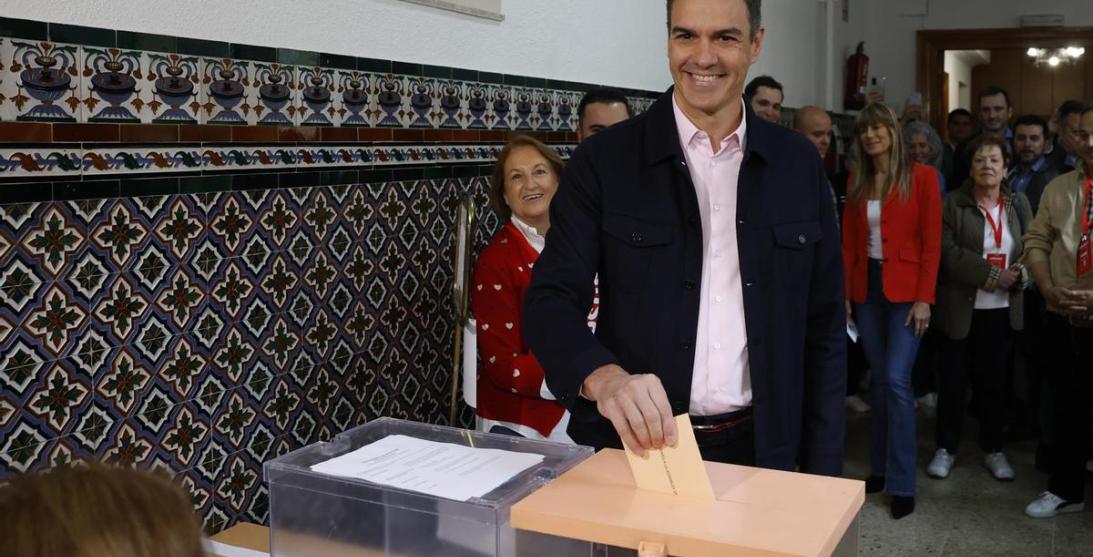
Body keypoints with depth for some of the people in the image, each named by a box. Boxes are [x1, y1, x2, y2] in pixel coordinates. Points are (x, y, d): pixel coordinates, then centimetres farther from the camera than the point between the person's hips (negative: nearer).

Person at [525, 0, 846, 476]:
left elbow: (823, 328, 5)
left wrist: (821, 472, 1)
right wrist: (602, 376, -32)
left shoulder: (797, 165, 1)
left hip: (763, 453, 2)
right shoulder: (604, 161, -6)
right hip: (639, 447, -2)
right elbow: (552, 300, -12)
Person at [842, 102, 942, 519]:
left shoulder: (921, 177, -5)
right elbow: (849, 243, 9)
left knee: (897, 381, -10)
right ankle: (880, 468, 19)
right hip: (866, 288, 4)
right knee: (879, 380, 9)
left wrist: (924, 298, -13)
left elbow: (931, 243, -7)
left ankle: (902, 484, -1)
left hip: (905, 289, -4)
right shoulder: (856, 182, 9)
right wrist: (845, 294, 3)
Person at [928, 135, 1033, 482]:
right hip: (961, 307, -3)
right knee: (954, 380, 4)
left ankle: (994, 450, 23)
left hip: (1003, 309, 3)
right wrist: (992, 275, -18)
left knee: (994, 381, 10)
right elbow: (948, 253, -13)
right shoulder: (953, 204, -3)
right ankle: (946, 448, 17)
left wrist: (1021, 274, -15)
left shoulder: (1019, 203, 8)